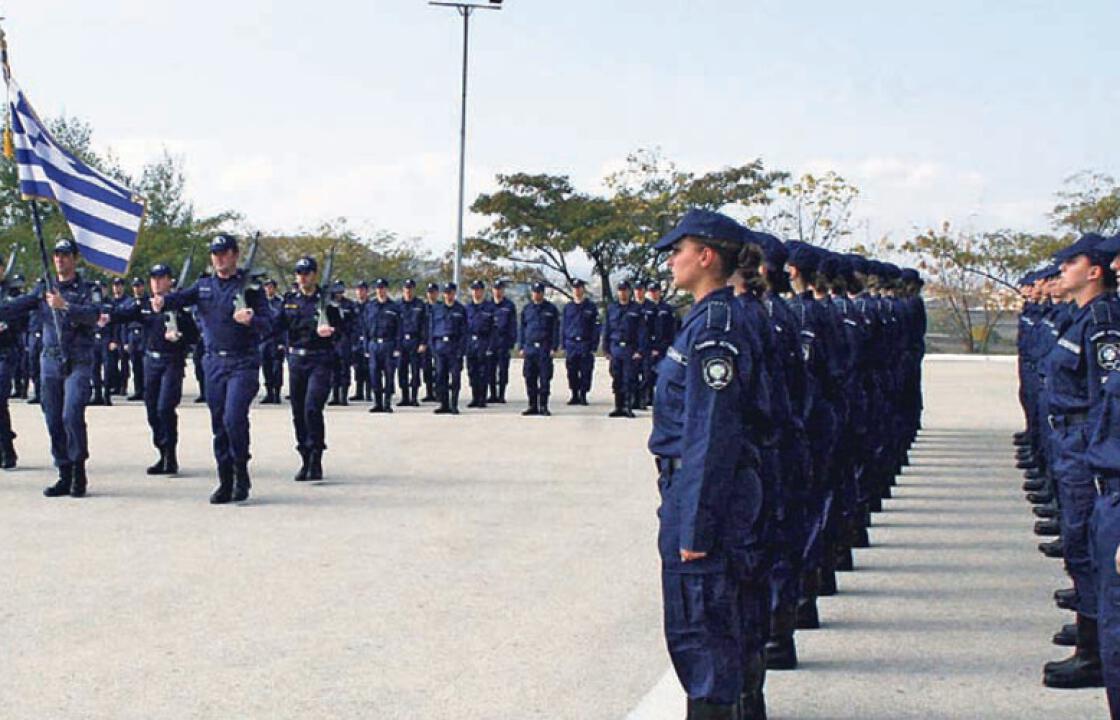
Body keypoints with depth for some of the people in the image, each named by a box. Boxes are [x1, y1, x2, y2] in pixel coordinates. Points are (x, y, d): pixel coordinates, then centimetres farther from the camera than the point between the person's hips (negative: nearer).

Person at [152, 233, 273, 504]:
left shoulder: (249, 286, 0)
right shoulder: (204, 285, 12)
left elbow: (268, 324, -5)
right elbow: (182, 297, -6)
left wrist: (250, 321, -27)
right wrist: (162, 301, -27)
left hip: (243, 363, -4)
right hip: (214, 362, 4)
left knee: (234, 418, -16)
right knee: (219, 423, 6)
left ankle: (241, 473, 1)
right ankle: (225, 482, 14)